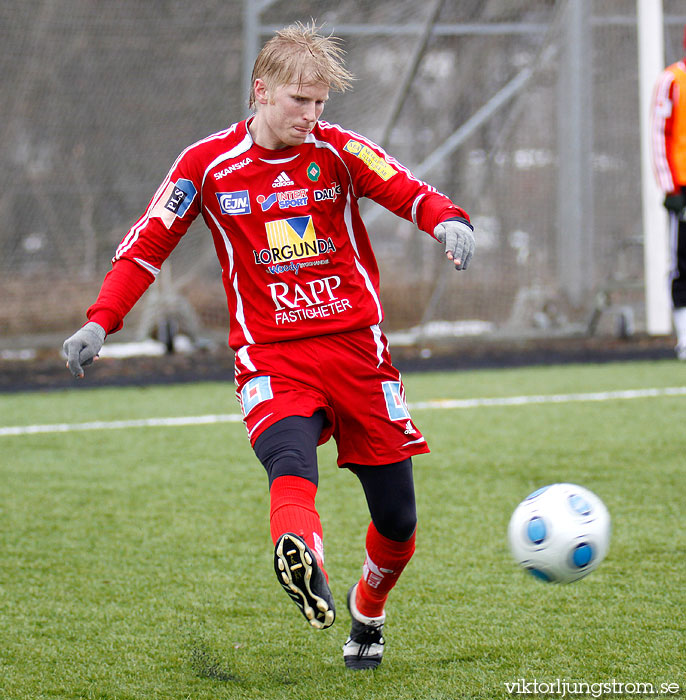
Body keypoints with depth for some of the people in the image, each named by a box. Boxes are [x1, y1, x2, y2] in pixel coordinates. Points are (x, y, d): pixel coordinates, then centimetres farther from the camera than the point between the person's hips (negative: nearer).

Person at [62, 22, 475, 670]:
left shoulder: (339, 151, 1)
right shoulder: (208, 165, 1)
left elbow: (411, 194, -11)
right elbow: (147, 246, 5)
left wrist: (447, 221, -34)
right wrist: (99, 323, -6)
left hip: (357, 348, 2)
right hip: (271, 356, -2)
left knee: (397, 518, 6)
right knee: (291, 463, -34)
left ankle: (367, 617, 34)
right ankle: (302, 564, -62)